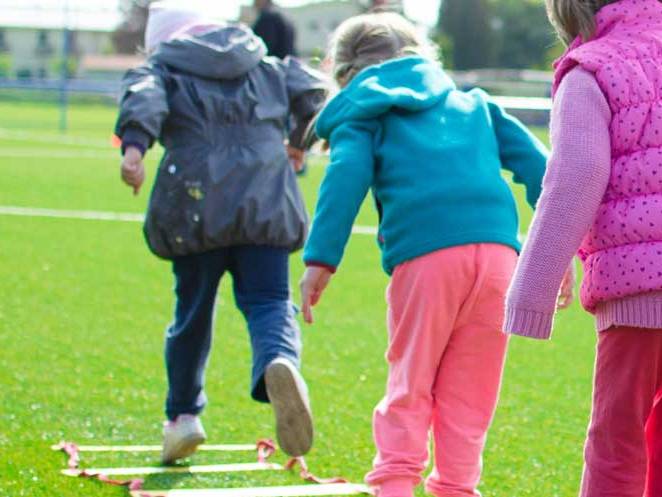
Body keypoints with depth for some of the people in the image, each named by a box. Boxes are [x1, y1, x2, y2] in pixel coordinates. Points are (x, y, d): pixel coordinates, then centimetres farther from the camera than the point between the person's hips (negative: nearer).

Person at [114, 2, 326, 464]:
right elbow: (311, 91, 11)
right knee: (269, 302, -3)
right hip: (265, 205, 1)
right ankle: (280, 361, -37)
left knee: (193, 312, 14)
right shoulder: (269, 69, 22)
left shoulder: (162, 70, 13)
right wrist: (298, 143, 27)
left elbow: (143, 97, -9)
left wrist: (134, 145, -26)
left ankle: (183, 414, 23)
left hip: (196, 208, -1)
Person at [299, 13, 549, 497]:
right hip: (497, 248, 3)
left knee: (410, 381, 8)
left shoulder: (362, 115, 16)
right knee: (470, 389, 11)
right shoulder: (475, 104, 29)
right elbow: (533, 162, 19)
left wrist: (320, 259, -8)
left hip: (425, 255, -3)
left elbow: (346, 178, -2)